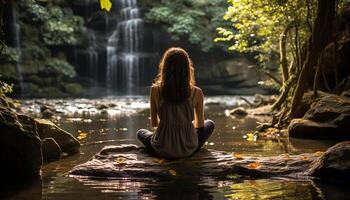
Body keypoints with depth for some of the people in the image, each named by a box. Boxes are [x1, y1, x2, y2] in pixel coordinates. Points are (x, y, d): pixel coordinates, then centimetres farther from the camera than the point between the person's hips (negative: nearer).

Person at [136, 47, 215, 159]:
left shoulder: (155, 90, -11)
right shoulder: (196, 93, -11)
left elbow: (154, 123, 1)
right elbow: (200, 124, 3)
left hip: (162, 150, 0)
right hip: (188, 149, 0)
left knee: (140, 133, 34)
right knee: (209, 124, 30)